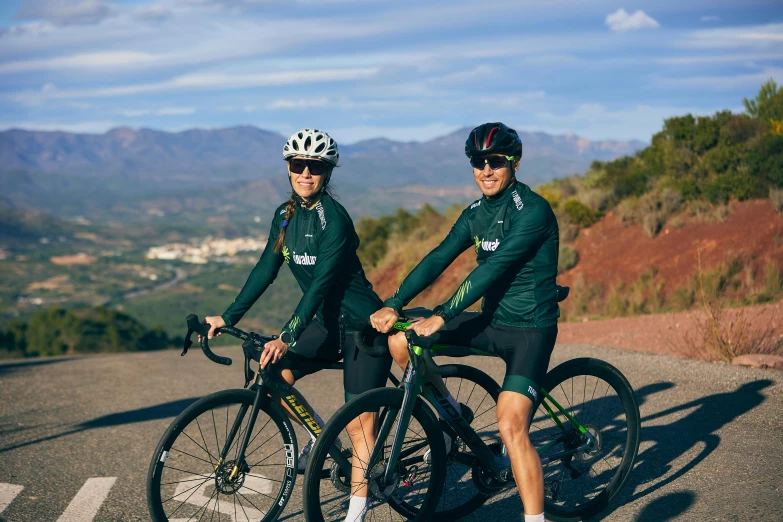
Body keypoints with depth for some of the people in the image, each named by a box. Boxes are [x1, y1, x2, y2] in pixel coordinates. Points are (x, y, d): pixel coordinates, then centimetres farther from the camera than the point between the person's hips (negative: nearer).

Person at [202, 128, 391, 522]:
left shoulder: (334, 219, -20)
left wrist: (287, 337, -35)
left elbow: (321, 284, -27)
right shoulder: (285, 215, 3)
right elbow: (266, 269, 6)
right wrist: (228, 317, 2)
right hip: (327, 322, 7)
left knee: (359, 424, -4)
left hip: (363, 325, -7)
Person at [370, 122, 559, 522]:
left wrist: (441, 317, -29)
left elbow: (491, 270, -25)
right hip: (491, 321, 7)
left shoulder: (532, 210, -17)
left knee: (511, 427, -21)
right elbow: (437, 259, 1)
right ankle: (452, 414, 18)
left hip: (530, 330, -7)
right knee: (400, 342, -3)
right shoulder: (475, 214, 7)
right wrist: (392, 305, -10)